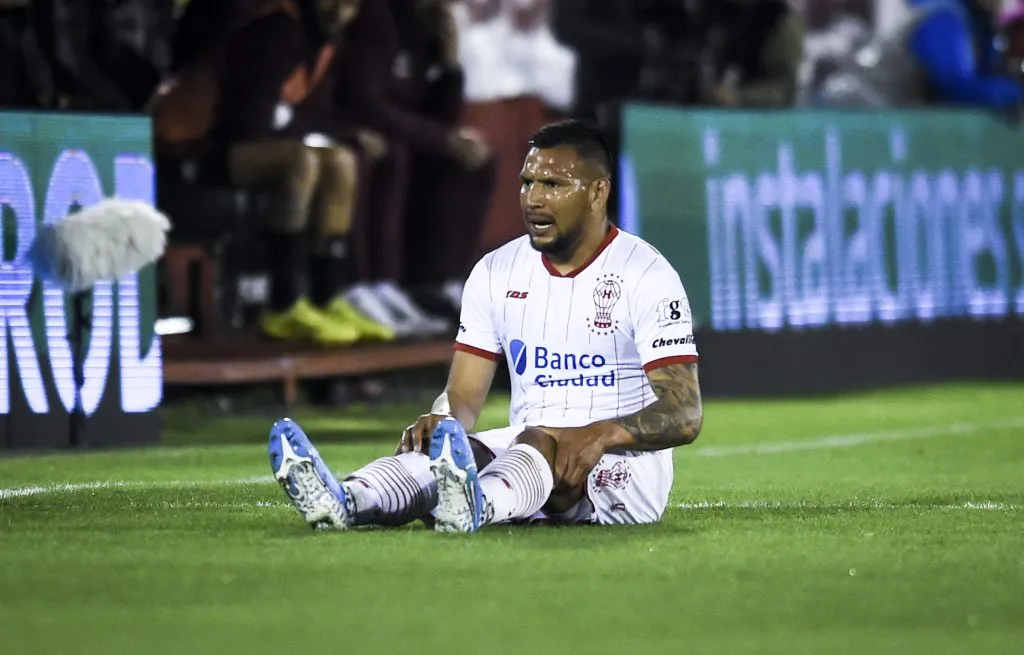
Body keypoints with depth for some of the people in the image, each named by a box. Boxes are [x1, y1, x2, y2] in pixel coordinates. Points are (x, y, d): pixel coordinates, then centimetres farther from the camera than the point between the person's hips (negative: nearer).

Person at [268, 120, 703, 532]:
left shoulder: (645, 275, -7)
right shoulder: (498, 273, 10)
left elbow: (684, 415, -14)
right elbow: (464, 394, 9)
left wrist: (603, 434, -34)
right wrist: (441, 420, -18)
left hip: (624, 464, -5)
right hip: (526, 456, 5)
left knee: (543, 441, -38)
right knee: (442, 445, -27)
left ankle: (473, 507, -71)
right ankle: (344, 502, -57)